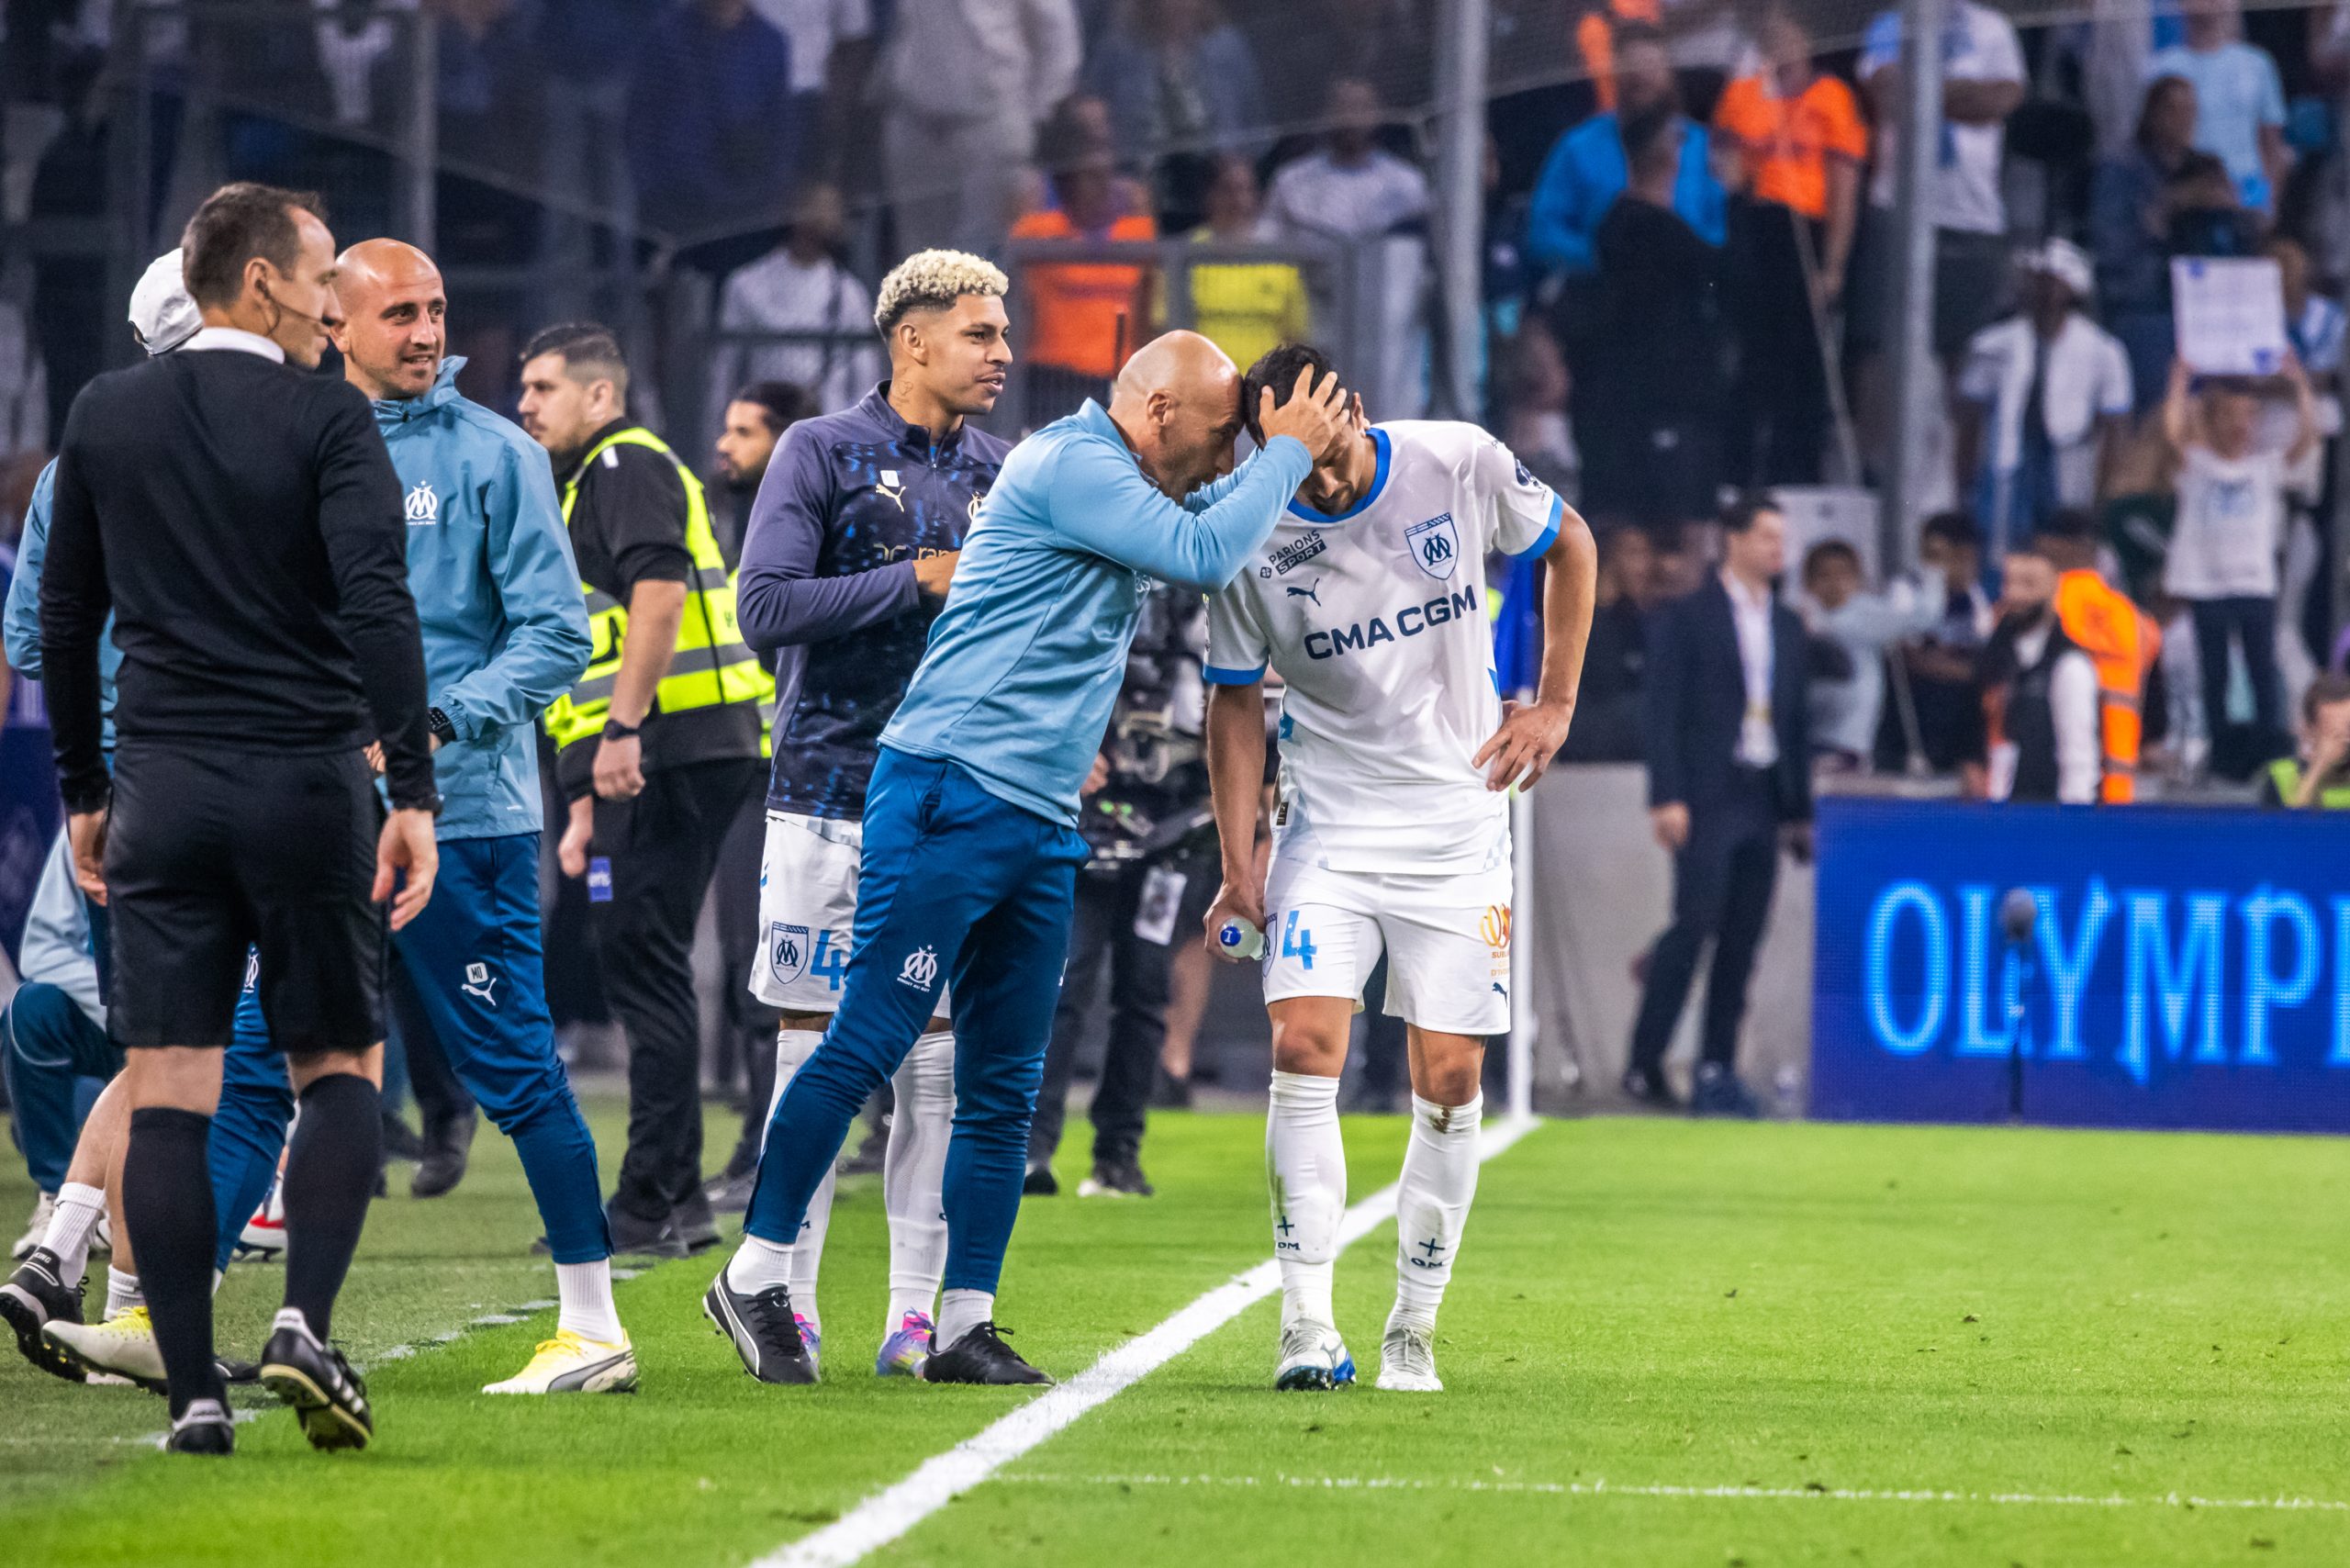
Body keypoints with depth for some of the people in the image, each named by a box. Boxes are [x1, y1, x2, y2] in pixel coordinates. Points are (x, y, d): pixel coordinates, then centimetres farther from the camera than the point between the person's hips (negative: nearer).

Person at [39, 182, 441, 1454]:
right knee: (340, 1066, 10)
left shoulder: (104, 417, 8)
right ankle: (306, 1322, -10)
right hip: (306, 781, -3)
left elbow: (65, 617, 12)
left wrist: (84, 789, 20)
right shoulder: (326, 421, -5)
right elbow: (376, 608, -15)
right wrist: (413, 791, -15)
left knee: (166, 1090, 2)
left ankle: (193, 1393, -4)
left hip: (160, 788, 3)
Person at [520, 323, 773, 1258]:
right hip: (643, 764, 10)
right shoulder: (587, 489, 28)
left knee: (643, 963, -10)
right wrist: (586, 811, 26)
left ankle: (658, 1205, -11)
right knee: (642, 969, 10)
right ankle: (666, 1204, 11)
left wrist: (622, 730, -28)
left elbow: (658, 591, -21)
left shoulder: (629, 467, -4)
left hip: (671, 753, -10)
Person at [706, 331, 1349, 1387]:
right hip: (951, 798, -10)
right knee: (868, 1045, -10)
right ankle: (755, 1278, -3)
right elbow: (1204, 556, -15)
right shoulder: (1071, 463, -9)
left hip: (1040, 825, 10)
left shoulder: (1113, 482, 21)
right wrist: (1288, 453, -4)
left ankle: (964, 1327, 9)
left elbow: (1210, 519, 40)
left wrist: (1286, 454, 24)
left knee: (1003, 1090, 7)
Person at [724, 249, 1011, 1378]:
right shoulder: (824, 455, -1)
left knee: (937, 1058, 2)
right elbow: (765, 608, -11)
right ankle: (785, 1301, 2)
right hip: (833, 795, -4)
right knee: (817, 1051, -3)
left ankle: (918, 1307, 6)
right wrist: (920, 581, -13)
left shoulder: (1002, 476, 12)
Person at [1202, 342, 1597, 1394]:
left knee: (1450, 1079, -2)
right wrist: (1239, 864, -4)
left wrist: (1554, 704, 3)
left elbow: (1568, 546, 8)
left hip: (1458, 822, 1)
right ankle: (1308, 1325, -14)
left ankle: (1413, 1330, 8)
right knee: (1304, 1047, -16)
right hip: (1327, 824, -1)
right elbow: (1237, 702, 1)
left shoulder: (1460, 464, -11)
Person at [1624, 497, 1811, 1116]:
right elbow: (1664, 711, -6)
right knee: (1695, 922, -14)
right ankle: (1644, 1063, -10)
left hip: (1764, 802, 6)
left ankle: (1717, 1070, 7)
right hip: (1708, 801, -6)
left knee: (1743, 939, 3)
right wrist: (1668, 797, -15)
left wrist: (1800, 810, 14)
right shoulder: (1686, 618, -1)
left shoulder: (1786, 625, 17)